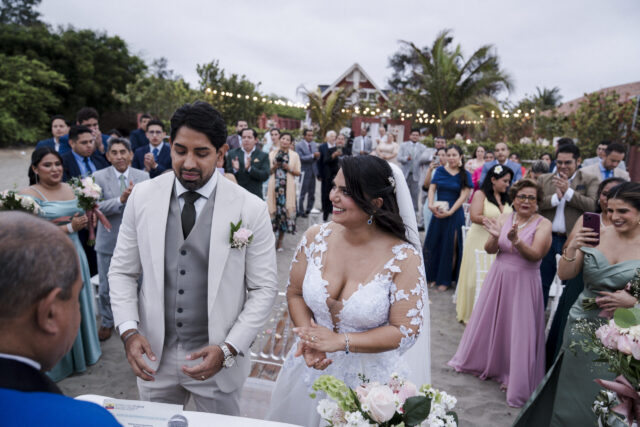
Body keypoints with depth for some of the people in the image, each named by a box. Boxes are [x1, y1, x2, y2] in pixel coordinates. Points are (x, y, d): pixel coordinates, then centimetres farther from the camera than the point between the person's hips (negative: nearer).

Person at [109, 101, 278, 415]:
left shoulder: (251, 209, -12)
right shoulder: (142, 197, -5)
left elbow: (263, 288, -8)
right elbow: (122, 272, 2)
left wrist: (228, 349, -16)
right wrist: (128, 330, -11)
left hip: (217, 358, -2)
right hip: (154, 355, 2)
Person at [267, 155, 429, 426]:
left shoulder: (403, 258, -20)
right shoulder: (316, 238, -10)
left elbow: (406, 331, -16)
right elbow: (295, 293, 1)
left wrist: (340, 341, -23)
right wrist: (307, 338, -16)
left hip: (370, 380, -3)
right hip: (312, 371, 4)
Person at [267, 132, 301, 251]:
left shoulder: (294, 155, 8)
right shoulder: (272, 153, 11)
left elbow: (298, 172, 7)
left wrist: (289, 168, -10)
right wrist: (274, 167, -9)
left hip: (287, 188, -1)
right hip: (275, 187, 1)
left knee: (285, 210, -1)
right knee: (273, 210, -4)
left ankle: (280, 241, 11)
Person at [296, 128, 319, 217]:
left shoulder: (314, 144, 11)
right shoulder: (299, 145, -7)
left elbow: (317, 157, 11)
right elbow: (301, 158, -16)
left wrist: (317, 155, -13)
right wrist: (313, 155, -23)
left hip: (312, 171, 6)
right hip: (304, 171, -6)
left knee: (312, 192, 12)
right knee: (302, 192, -3)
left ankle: (309, 210, 23)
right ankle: (300, 211, 6)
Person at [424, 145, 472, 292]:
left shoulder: (465, 175, -1)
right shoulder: (440, 171, 5)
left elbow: (463, 195, -7)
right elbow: (432, 188, 0)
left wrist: (450, 212, -17)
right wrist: (431, 204, -18)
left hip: (454, 213, -2)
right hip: (438, 212, 3)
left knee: (450, 246, 3)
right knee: (434, 243, 7)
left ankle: (445, 280, 15)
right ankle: (433, 276, 22)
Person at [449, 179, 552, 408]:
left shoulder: (543, 224, -9)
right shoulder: (503, 218, -1)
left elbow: (535, 255, -20)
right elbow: (489, 250, -2)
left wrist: (516, 240, -35)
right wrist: (495, 236, -22)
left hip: (524, 282, -4)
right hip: (498, 277, 4)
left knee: (519, 331, 3)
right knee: (489, 321, 17)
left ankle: (517, 380, 21)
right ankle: (480, 362, 40)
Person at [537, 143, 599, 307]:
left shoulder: (590, 181, -1)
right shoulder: (544, 179, 6)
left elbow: (593, 205, -16)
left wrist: (568, 191, -18)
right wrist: (556, 197, -17)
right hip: (547, 238, 2)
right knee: (542, 283, 14)